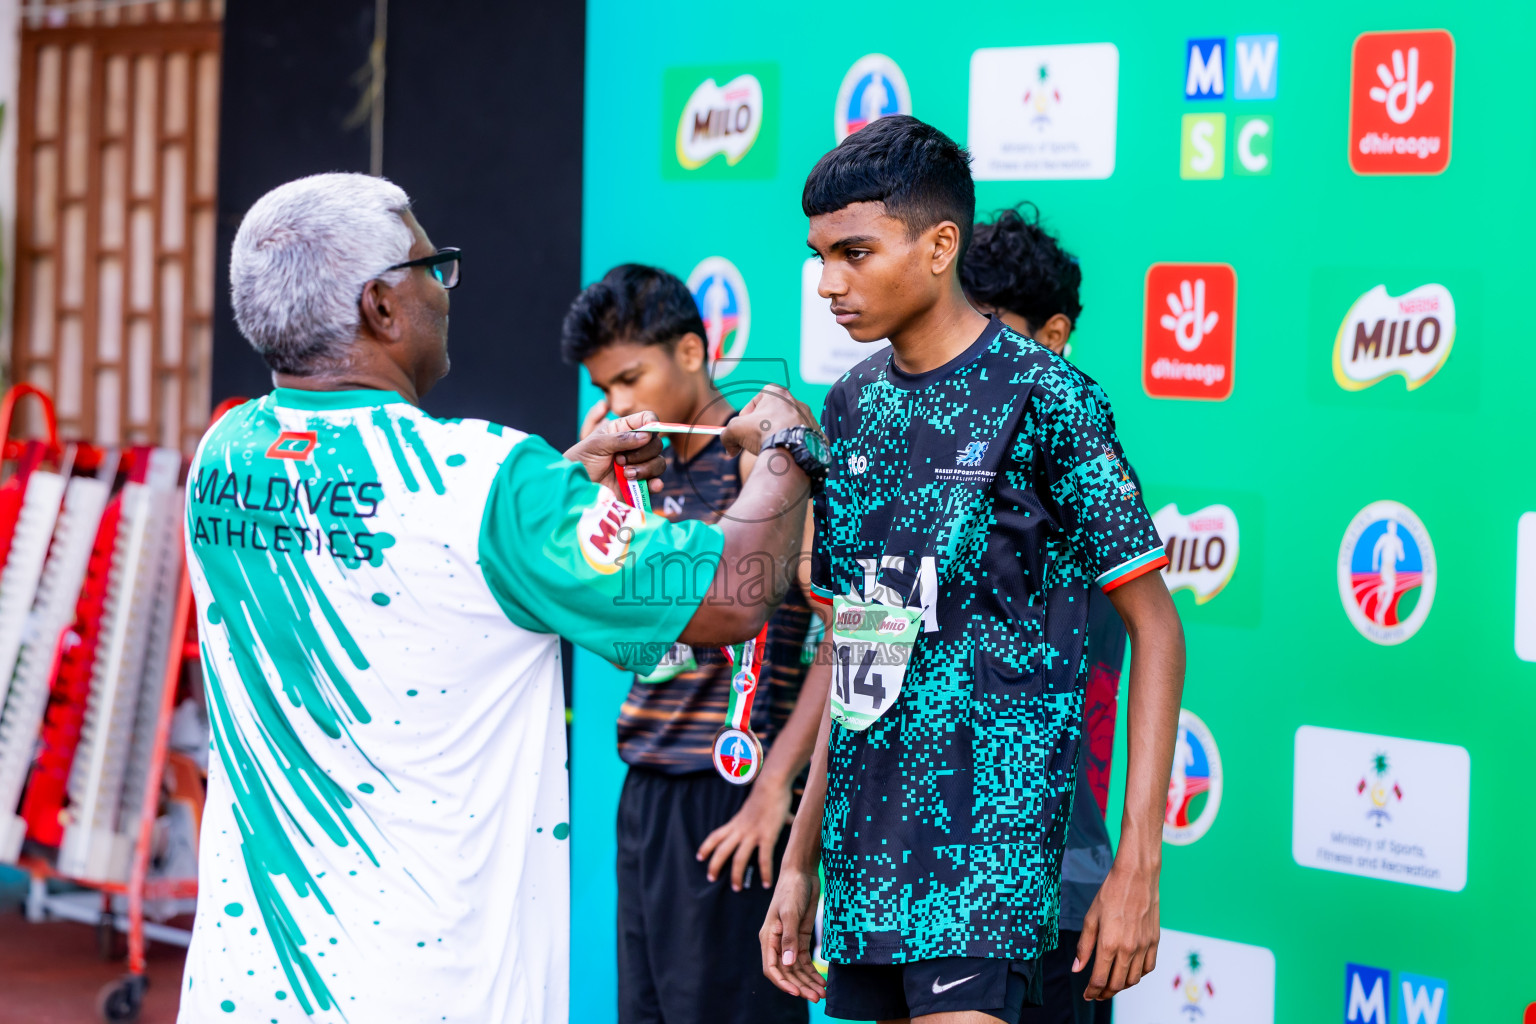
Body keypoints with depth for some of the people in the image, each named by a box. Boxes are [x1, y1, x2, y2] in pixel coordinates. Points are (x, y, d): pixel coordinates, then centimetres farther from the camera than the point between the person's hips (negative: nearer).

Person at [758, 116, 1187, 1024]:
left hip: (989, 845, -6)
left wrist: (1138, 866, -12)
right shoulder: (853, 408, 12)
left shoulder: (1044, 398, -7)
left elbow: (1156, 630, -6)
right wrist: (800, 863, 16)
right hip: (865, 847, 6)